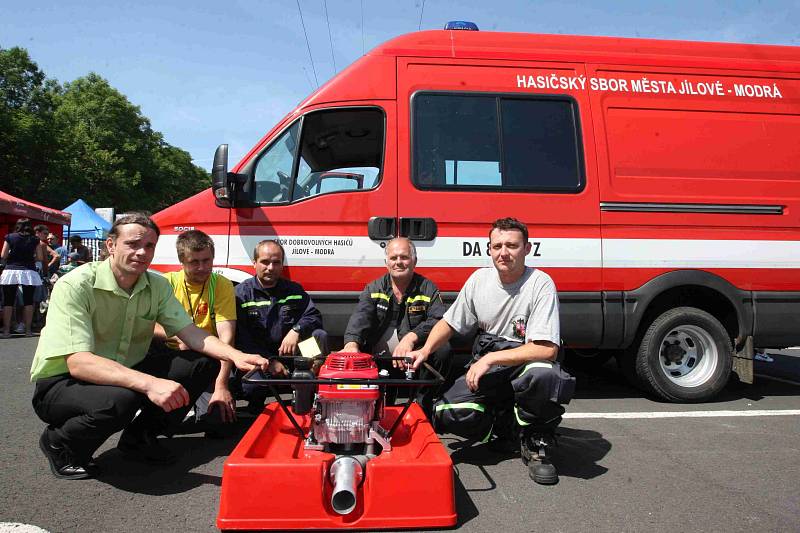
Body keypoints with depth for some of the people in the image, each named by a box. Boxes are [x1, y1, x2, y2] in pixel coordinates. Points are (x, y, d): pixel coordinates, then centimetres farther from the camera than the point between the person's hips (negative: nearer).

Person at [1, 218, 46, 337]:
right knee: (28, 301, 6)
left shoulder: (10, 237, 3)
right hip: (29, 272, 0)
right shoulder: (34, 239, 5)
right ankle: (27, 330, 7)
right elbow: (40, 258, 3)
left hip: (11, 271, 0)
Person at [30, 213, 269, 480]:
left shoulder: (158, 285, -2)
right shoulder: (75, 286, -21)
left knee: (204, 363, -9)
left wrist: (236, 356, -26)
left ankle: (139, 437, 6)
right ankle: (60, 444, -4)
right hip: (62, 383, -6)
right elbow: (78, 362, -31)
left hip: (125, 373, 6)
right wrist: (148, 383, -44)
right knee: (120, 399, -38)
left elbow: (191, 333, -7)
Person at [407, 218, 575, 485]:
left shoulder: (540, 284, -15)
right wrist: (426, 350, -8)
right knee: (447, 415, -19)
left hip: (527, 361, -4)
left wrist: (490, 359, -26)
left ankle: (534, 444, -9)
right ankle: (504, 421, 13)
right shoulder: (479, 279, 1)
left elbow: (547, 349, -24)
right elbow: (449, 323, 11)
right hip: (486, 365, 4)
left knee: (544, 374, -40)